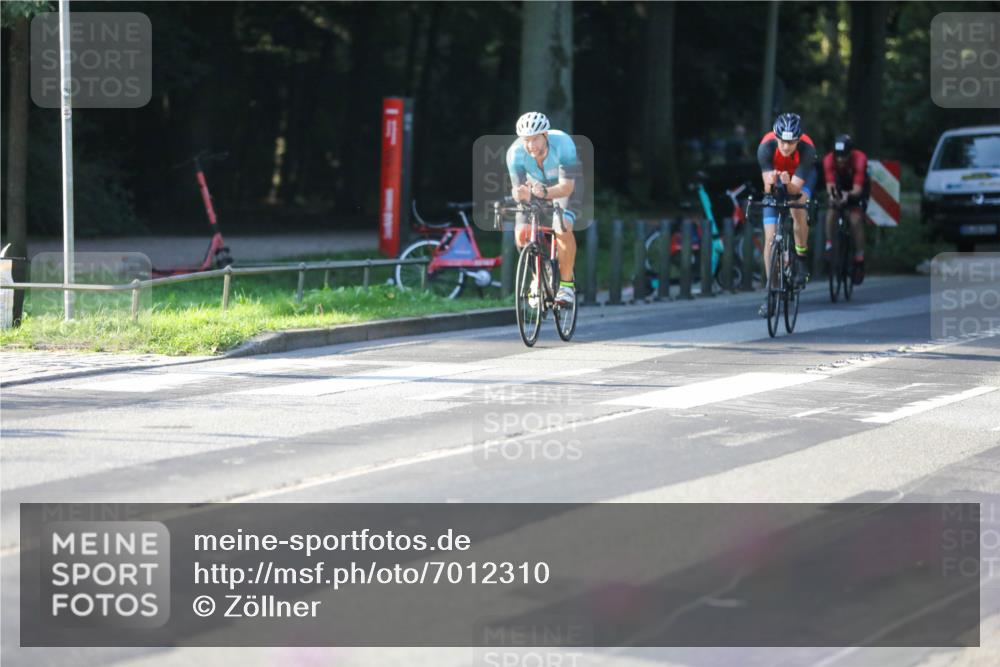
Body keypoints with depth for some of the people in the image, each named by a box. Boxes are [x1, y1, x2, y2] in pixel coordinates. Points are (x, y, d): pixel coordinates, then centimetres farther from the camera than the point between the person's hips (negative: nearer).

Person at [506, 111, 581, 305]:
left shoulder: (562, 143, -36)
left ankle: (566, 283, -13)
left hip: (563, 186, -3)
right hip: (535, 186, 3)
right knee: (522, 234, -16)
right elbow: (517, 188, -29)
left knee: (563, 228, -28)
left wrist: (545, 193, -58)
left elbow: (567, 186, -39)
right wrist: (519, 194, -54)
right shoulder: (515, 153, -29)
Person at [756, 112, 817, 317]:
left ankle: (801, 257, -10)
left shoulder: (807, 149, -35)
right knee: (770, 237, -8)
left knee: (798, 206, -32)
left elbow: (796, 188, -37)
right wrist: (771, 182, -58)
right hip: (776, 176, 1)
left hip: (802, 177, -1)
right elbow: (767, 188, -37)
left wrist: (787, 183, -58)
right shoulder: (766, 147, -34)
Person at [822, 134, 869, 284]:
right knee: (831, 212, -24)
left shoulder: (859, 159, -36)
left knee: (856, 219, -18)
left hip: (856, 190, -2)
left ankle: (859, 259, -11)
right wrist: (831, 193, -57)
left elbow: (857, 189, -39)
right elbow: (830, 184, -34)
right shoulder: (829, 160, -30)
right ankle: (829, 245, -8)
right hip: (839, 187, 2)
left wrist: (848, 195, -59)